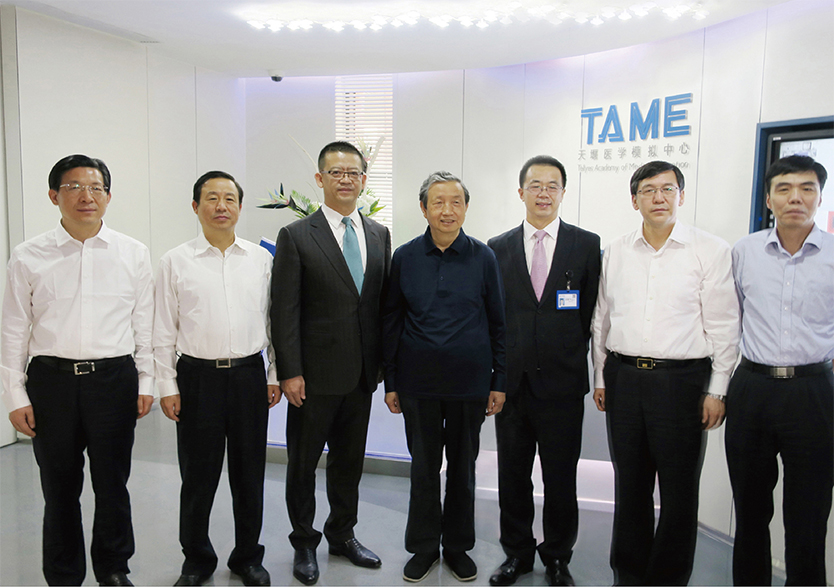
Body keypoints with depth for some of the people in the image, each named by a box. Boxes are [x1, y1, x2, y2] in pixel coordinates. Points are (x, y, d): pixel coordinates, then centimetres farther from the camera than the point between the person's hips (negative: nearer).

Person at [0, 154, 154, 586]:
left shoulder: (133, 254, 3)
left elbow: (145, 325, 6)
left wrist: (146, 383, 4)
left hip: (114, 378, 0)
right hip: (51, 380, 0)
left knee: (113, 485, 11)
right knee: (59, 489, 12)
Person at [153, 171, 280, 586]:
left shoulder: (261, 259, 5)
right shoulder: (176, 261, 1)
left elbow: (274, 321, 8)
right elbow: (164, 331, 2)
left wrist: (276, 375, 5)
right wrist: (167, 386, -2)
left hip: (249, 374, 1)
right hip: (198, 376, -1)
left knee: (250, 473, 11)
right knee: (198, 475, 9)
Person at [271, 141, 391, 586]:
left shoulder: (379, 235, 8)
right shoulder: (296, 236, -6)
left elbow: (383, 302, 9)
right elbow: (284, 311, -10)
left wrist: (381, 362, 6)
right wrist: (290, 372, -13)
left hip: (362, 373, 4)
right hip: (315, 375, -4)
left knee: (350, 461, 18)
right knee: (303, 462, 10)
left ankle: (342, 535, 36)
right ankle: (304, 543, 30)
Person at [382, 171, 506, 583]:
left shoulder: (482, 257, -1)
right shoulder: (405, 258, 1)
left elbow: (497, 321, 3)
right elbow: (391, 321, 5)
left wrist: (499, 381, 0)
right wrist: (390, 382, 3)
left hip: (470, 380, 0)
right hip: (418, 381, 0)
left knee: (463, 467, 12)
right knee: (423, 467, 10)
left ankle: (458, 546, 30)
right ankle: (424, 546, 28)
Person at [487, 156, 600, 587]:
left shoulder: (587, 245, 1)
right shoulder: (498, 248, 6)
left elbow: (592, 313, 2)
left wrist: (567, 355, 1)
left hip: (562, 384, -1)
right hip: (512, 382, 2)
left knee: (560, 481, 9)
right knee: (512, 477, 13)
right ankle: (517, 552, 32)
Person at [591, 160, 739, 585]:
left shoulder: (711, 250, -2)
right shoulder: (616, 252, 8)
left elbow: (723, 326, -3)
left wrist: (717, 390, -5)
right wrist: (601, 378, 12)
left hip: (682, 379, -3)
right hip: (623, 378, 3)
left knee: (679, 491, 6)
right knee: (629, 486, 13)